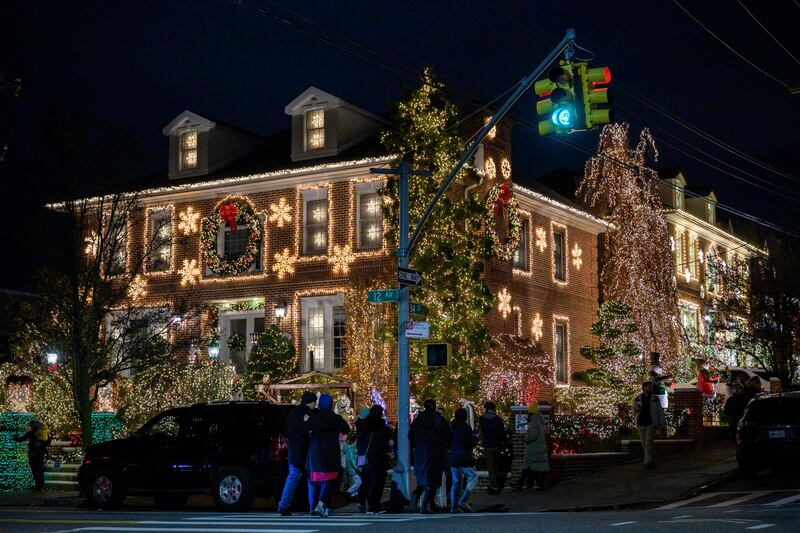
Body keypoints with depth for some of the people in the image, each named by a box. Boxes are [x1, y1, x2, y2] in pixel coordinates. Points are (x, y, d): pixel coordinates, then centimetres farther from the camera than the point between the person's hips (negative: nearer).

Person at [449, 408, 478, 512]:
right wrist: (475, 438, 6)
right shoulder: (466, 427, -12)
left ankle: (454, 506, 6)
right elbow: (471, 443, -12)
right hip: (465, 457, -6)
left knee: (456, 482, 10)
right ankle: (463, 501, -7)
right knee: (472, 477, 5)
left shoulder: (452, 427, 7)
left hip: (453, 458, 6)